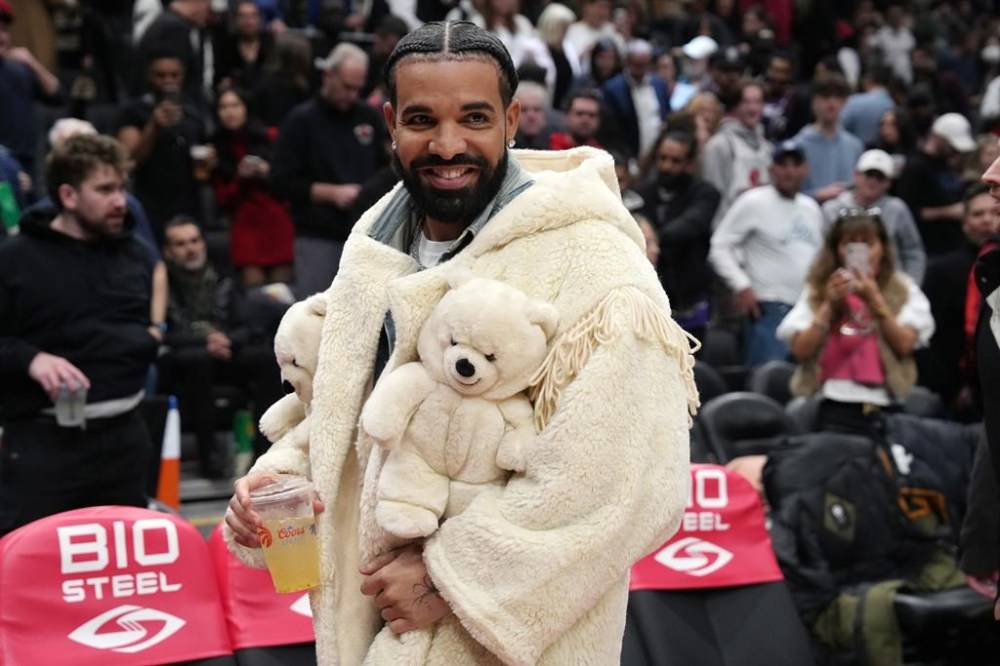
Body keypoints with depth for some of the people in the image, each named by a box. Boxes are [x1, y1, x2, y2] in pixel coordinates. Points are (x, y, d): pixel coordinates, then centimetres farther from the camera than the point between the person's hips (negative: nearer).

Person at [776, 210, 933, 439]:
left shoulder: (903, 290, 8)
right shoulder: (817, 290, 10)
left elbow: (904, 345, -8)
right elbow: (801, 350, -2)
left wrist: (874, 300, -13)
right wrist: (829, 306, -8)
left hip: (886, 410, 0)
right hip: (836, 409, 0)